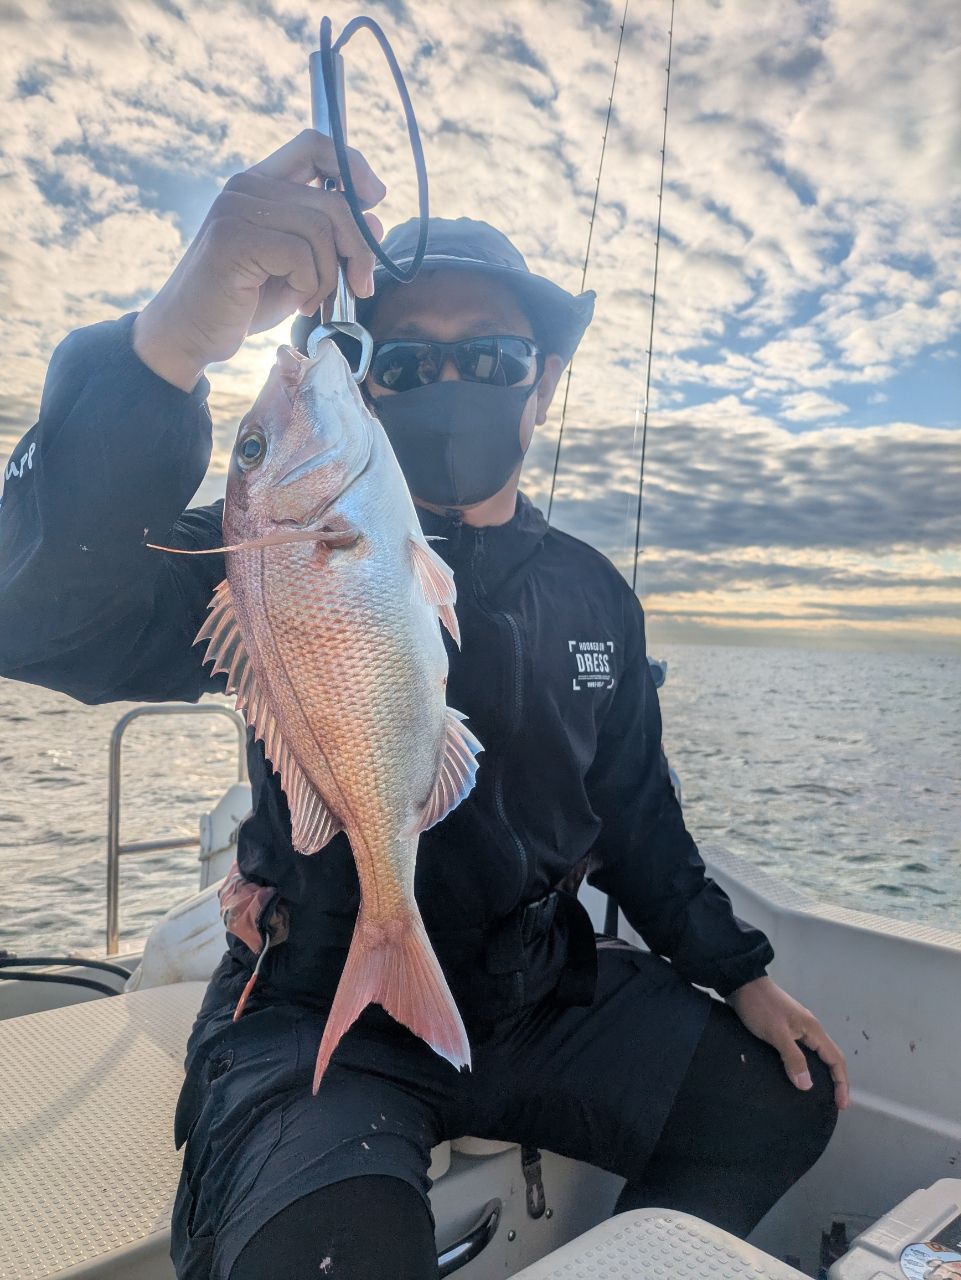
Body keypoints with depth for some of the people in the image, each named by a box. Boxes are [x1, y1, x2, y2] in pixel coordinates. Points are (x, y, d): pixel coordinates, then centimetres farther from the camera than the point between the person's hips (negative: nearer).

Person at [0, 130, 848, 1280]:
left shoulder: (592, 596, 3)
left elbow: (634, 816, 13)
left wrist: (740, 974, 11)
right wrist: (169, 341, -46)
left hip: (544, 998, 5)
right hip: (322, 1012, -4)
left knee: (785, 1102, 5)